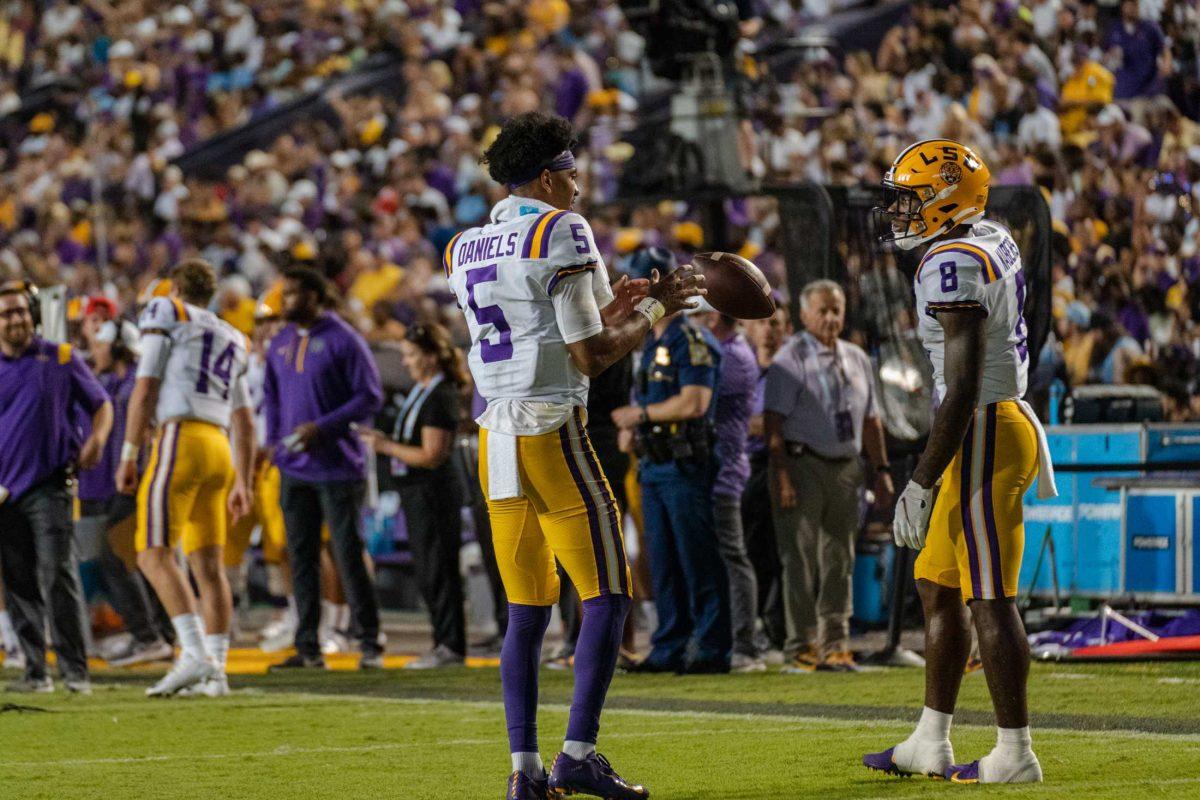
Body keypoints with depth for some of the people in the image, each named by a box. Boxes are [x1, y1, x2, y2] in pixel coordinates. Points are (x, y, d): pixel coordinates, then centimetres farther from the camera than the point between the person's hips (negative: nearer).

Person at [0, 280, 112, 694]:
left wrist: (96, 440, -9)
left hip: (49, 485, -3)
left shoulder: (60, 358, 4)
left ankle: (75, 671, -11)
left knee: (59, 575, -13)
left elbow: (101, 404, 11)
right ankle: (35, 671, 12)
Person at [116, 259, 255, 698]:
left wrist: (128, 456, -4)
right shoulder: (231, 339, 26)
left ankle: (196, 656, -24)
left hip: (181, 439, -7)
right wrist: (243, 483, 27)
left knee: (154, 554, -11)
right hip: (220, 450, 7)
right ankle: (215, 672, 4)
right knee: (208, 563, 7)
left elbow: (145, 390, -4)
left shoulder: (165, 315, 6)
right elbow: (245, 422, 25)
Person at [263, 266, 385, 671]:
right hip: (294, 468, 6)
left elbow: (370, 396, -11)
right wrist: (273, 440, 6)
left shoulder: (343, 340, -9)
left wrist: (322, 428, -18)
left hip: (337, 467, -6)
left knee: (349, 555, -5)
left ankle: (370, 644, 3)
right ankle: (307, 648, 11)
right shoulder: (280, 343, 11)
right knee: (301, 557, 6)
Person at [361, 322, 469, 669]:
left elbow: (431, 456, -20)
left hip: (433, 489, -10)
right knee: (426, 569, 12)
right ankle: (445, 643, 18)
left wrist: (387, 446, -15)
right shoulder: (419, 390, 14)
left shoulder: (442, 397, -16)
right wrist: (384, 440, 5)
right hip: (415, 489, 10)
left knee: (437, 568, -6)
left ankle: (451, 645, -3)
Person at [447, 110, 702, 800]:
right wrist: (655, 309, 5)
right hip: (553, 432, -7)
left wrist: (609, 306, 24)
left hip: (497, 433, 7)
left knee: (527, 608, 11)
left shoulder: (467, 252, 16)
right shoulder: (562, 234, -6)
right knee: (607, 595, -1)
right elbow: (590, 357, -9)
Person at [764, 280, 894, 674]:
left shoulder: (857, 359, 16)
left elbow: (870, 419, 21)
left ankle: (835, 646, 13)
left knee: (839, 559, 8)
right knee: (801, 559, -6)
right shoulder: (790, 360, -5)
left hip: (845, 467, 6)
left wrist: (881, 469, 15)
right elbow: (773, 420, -12)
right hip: (803, 464, -6)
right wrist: (781, 474, -20)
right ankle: (802, 646, -3)